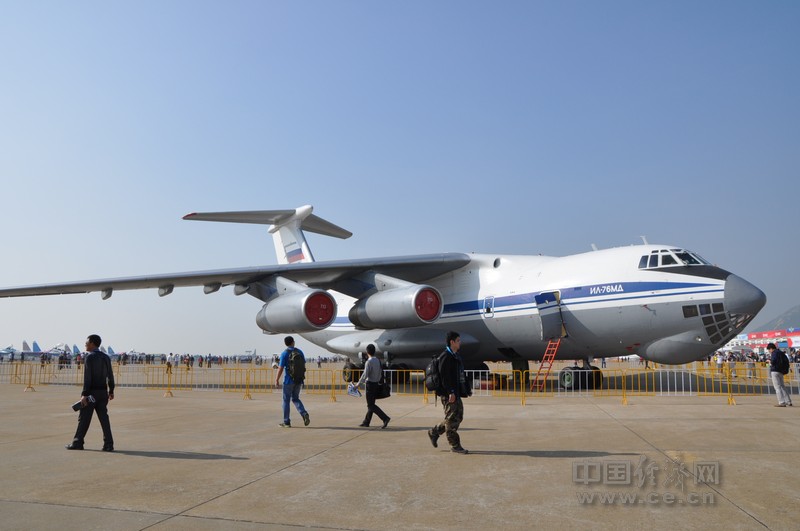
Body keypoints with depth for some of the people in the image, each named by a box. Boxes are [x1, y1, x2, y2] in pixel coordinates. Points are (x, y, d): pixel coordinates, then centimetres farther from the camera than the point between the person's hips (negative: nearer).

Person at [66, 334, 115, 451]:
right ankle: (108, 444, 3)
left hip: (91, 392, -6)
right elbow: (110, 376, 12)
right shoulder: (106, 357, 10)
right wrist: (111, 391, 20)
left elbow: (87, 377, -15)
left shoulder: (89, 357, -10)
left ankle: (77, 442, 14)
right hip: (103, 392, 6)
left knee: (84, 418, 5)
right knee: (104, 418, 5)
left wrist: (84, 394, -16)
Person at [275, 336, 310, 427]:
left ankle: (286, 422, 9)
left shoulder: (284, 353, -9)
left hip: (288, 380, -5)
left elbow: (281, 368, -12)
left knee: (286, 400, 6)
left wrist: (277, 380, -4)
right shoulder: (299, 352, 5)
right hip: (299, 380, 5)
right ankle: (304, 414, -6)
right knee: (295, 399, 16)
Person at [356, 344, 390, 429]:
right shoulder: (378, 361, 7)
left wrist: (358, 384, -10)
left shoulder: (369, 362, -17)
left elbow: (365, 375, -19)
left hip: (370, 384, -8)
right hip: (376, 384, 8)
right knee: (371, 404, 14)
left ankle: (385, 418, -17)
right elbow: (381, 373, 11)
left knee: (371, 405, -5)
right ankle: (366, 422, 21)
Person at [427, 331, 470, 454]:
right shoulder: (445, 357, -14)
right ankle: (455, 445, 9)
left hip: (456, 393, 10)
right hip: (449, 394, -10)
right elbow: (444, 377, -19)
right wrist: (450, 392, -23)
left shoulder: (457, 356, 17)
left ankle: (434, 432, 26)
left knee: (458, 417, 15)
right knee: (452, 419, -1)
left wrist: (467, 389, 19)